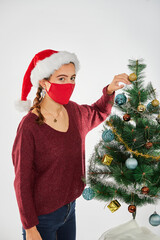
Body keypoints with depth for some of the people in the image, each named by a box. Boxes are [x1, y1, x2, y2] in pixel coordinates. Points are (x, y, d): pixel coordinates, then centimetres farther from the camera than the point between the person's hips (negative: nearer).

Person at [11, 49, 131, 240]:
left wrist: (110, 90, 0)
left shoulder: (74, 111, -4)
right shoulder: (29, 126, -23)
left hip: (69, 209, 6)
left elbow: (99, 112, 18)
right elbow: (22, 181, -17)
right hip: (42, 217, -6)